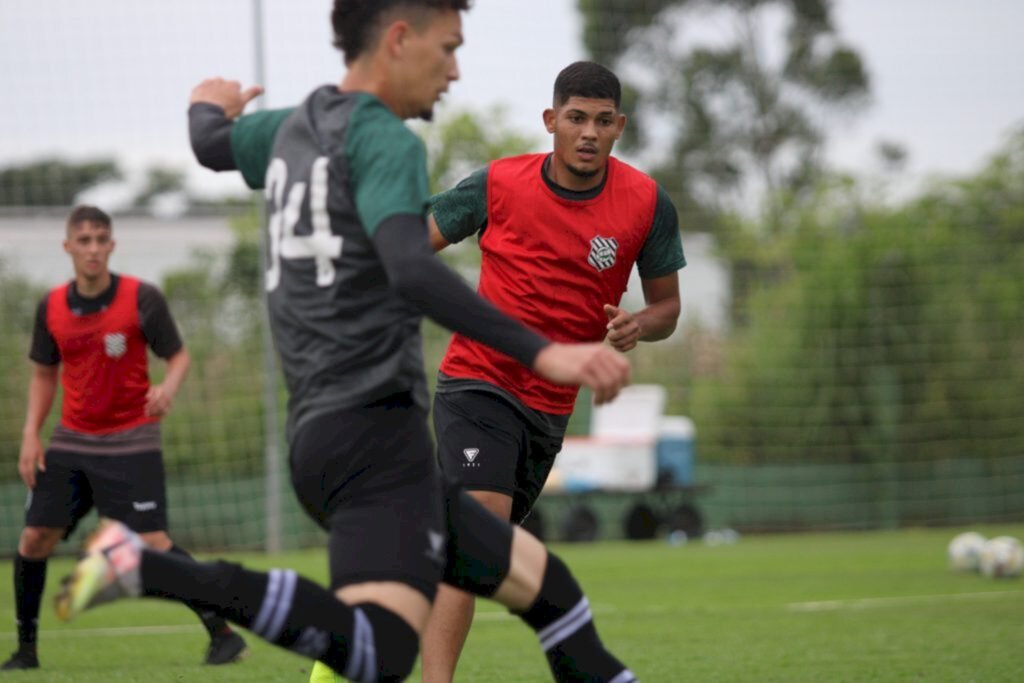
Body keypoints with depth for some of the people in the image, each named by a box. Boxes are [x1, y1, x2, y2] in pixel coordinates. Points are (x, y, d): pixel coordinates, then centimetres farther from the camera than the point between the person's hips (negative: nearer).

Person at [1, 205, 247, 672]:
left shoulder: (142, 299, -11)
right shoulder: (52, 307, 1)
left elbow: (179, 355, -4)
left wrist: (168, 387, -26)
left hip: (129, 440, -4)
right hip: (71, 441, 4)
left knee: (153, 543, -13)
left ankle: (222, 635, -4)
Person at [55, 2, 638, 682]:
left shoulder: (293, 128, 18)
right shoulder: (385, 141, -8)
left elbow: (212, 143, 40)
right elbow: (412, 272, -25)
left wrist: (208, 104, 64)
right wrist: (541, 352, -30)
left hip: (321, 435, 10)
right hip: (376, 428, -10)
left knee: (544, 582, 15)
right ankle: (148, 568, -26)